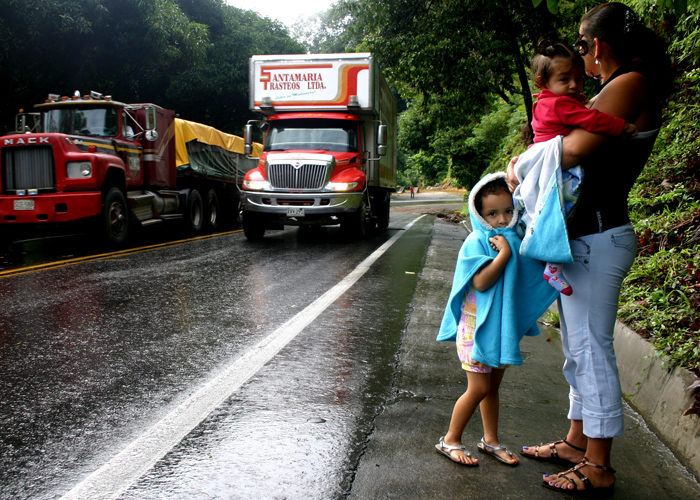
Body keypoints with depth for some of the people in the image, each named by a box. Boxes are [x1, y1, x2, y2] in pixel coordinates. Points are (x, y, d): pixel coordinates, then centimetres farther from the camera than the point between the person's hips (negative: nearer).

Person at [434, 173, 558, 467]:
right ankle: (450, 440, 12)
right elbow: (481, 282, -25)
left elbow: (530, 277, 11)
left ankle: (491, 440, 31)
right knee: (479, 388, -4)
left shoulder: (515, 239, 7)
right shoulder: (476, 242, -14)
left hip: (503, 327, 7)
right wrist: (504, 253, -25)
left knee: (493, 386, 17)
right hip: (477, 326, -7)